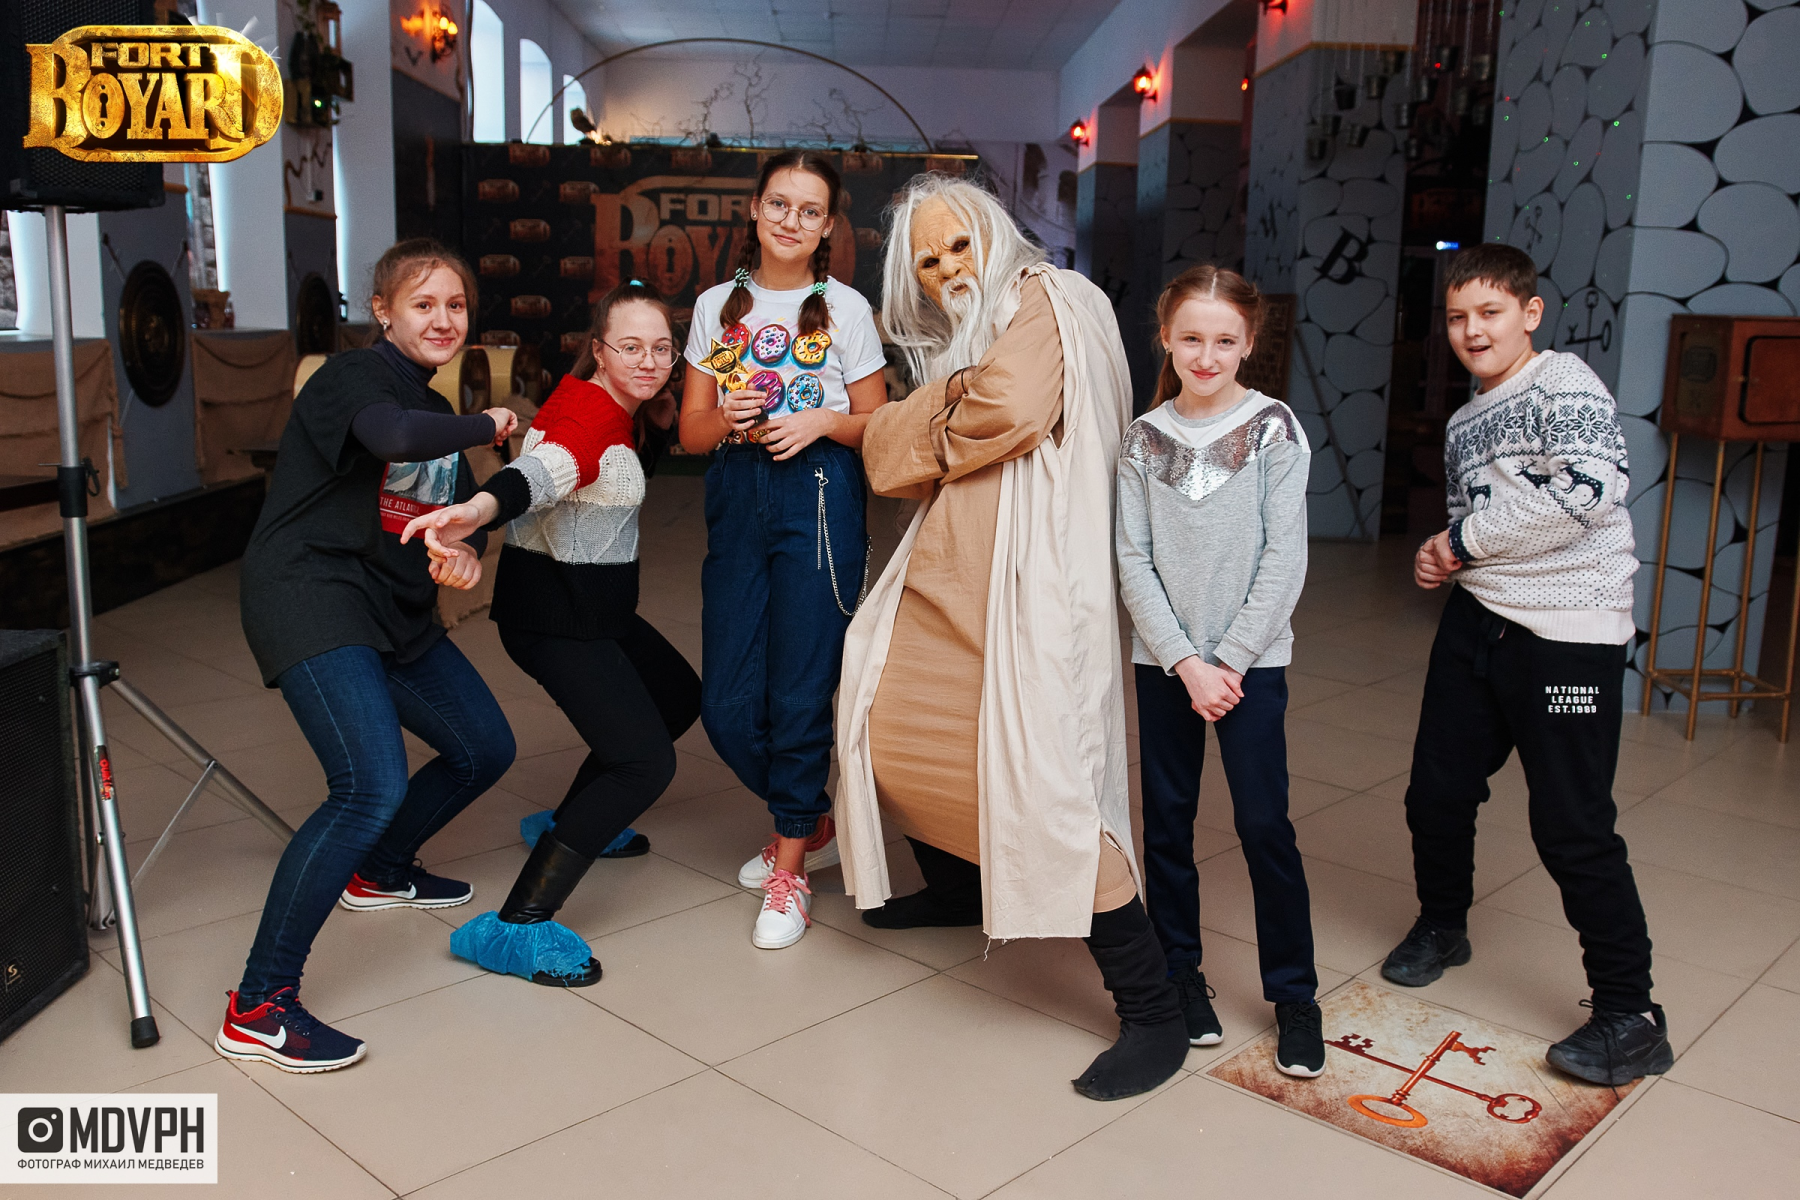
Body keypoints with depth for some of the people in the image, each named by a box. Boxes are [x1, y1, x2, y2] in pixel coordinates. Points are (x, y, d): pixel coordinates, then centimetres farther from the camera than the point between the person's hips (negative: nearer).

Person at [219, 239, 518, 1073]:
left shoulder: (438, 409, 18)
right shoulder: (352, 377, -9)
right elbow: (396, 435, -33)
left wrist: (466, 554, -10)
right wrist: (486, 427, -16)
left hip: (395, 612, 9)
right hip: (309, 597, -9)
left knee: (485, 750, 14)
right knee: (372, 786, -25)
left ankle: (380, 873, 40)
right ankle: (258, 1008, -16)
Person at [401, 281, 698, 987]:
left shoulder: (614, 408, 8)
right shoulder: (590, 413, -21)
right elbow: (542, 472, -43)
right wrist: (478, 509, -63)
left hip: (592, 605, 10)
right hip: (553, 614, -10)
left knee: (678, 697, 27)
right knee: (646, 762, -18)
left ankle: (575, 823, 41)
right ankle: (515, 928, -20)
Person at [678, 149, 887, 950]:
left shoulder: (845, 308, 4)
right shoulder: (716, 306, 11)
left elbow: (878, 426, 7)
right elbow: (690, 433, 11)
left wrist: (824, 420, -12)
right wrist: (726, 419, -10)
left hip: (819, 502, -3)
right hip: (736, 500, 4)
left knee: (800, 691, -5)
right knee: (726, 702, 2)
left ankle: (790, 869, 13)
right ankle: (810, 822, 29)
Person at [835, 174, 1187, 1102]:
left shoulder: (1041, 302, -2)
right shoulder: (948, 341, 24)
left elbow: (1009, 408, -21)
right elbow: (887, 456, 14)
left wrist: (936, 433, -2)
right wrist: (949, 404, -2)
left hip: (1028, 579, -9)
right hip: (948, 575, 9)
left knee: (1045, 781, -17)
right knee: (886, 729, 19)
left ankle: (1152, 1012, -10)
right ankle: (956, 886, 45)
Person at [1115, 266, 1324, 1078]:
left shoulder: (1274, 430, -3)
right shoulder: (1145, 439, 3)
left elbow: (1284, 561, -7)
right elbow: (1134, 562, -1)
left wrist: (1229, 660, -11)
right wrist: (1185, 662, -10)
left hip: (1250, 659, -2)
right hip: (1163, 659, 3)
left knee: (1264, 824, -1)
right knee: (1167, 821, 9)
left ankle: (1294, 993, 14)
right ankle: (1180, 975, 25)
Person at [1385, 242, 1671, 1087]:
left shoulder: (1564, 383, -8)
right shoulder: (1464, 423, 17)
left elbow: (1591, 487, -25)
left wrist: (1466, 536, -14)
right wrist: (1440, 560, 6)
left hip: (1567, 633, -8)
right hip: (1477, 622, 8)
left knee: (1572, 826, -6)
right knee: (1437, 790, 13)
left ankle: (1630, 1017, 8)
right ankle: (1442, 927, 40)